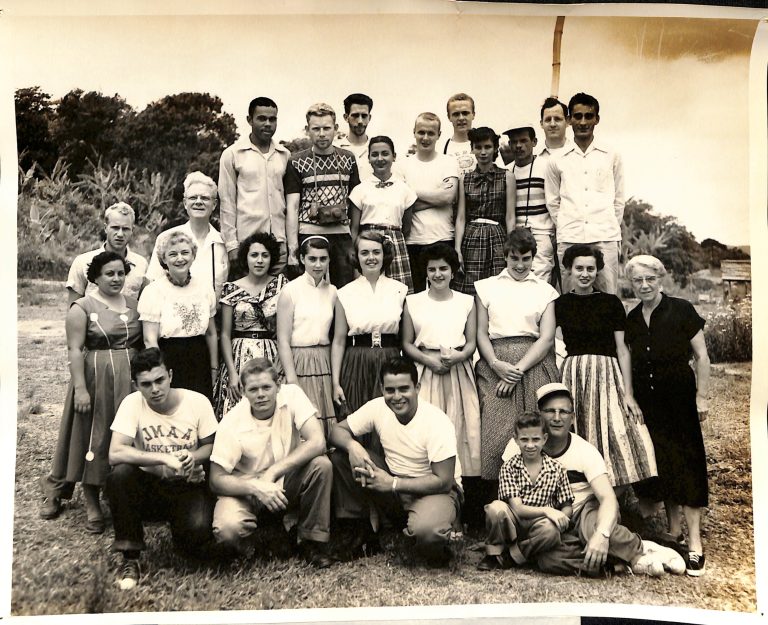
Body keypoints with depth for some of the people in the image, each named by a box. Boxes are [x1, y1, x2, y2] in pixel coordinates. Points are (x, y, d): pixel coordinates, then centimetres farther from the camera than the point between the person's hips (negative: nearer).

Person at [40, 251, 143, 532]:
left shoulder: (133, 303, 8)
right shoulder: (82, 307, -6)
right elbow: (74, 350, -11)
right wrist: (80, 388, -18)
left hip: (131, 379, 4)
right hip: (96, 378, -4)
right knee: (95, 438, 4)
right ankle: (92, 505, 16)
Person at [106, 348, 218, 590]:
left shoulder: (198, 402, -11)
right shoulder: (132, 403, -13)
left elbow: (212, 446, 2)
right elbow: (115, 454, -24)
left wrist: (194, 457, -21)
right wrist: (164, 458, -32)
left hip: (188, 487, -1)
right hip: (150, 486, 1)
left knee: (198, 531, -30)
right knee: (119, 475, -31)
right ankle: (130, 559, -15)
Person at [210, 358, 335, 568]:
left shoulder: (292, 395, -16)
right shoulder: (232, 424, -18)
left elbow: (317, 442, -25)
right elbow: (216, 480, -15)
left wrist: (273, 472, -28)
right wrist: (256, 487, -32)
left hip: (286, 482, 2)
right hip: (247, 488, -2)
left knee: (321, 464, -28)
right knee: (227, 529, -32)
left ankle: (312, 542, -9)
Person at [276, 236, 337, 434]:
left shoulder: (332, 291, 8)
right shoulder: (291, 290, -6)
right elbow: (283, 340, -9)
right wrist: (292, 379, -13)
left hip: (324, 363, 4)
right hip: (298, 360, -4)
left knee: (326, 424, 7)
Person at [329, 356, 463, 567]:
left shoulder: (437, 422, -22)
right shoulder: (377, 408, -8)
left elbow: (444, 482, -22)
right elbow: (337, 430, -2)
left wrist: (392, 484, -24)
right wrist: (352, 446, -26)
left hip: (434, 492, -5)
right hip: (392, 483, 5)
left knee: (426, 531, -39)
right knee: (339, 458, -11)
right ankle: (357, 532, 1)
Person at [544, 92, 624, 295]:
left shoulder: (612, 157, 10)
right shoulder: (557, 161, 9)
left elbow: (618, 200, 13)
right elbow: (552, 202, 11)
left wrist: (612, 230, 6)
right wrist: (566, 230, 4)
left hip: (605, 239, 0)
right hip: (569, 240, 0)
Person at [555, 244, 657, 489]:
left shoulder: (611, 303, 5)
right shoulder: (559, 304, 8)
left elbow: (622, 349, 2)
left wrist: (628, 393, -5)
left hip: (606, 375, 0)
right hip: (572, 377, 1)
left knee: (614, 437, -11)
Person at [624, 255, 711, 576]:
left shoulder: (681, 310, -7)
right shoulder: (631, 319, 6)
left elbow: (701, 356, -5)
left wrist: (701, 396, -8)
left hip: (679, 400, -4)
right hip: (647, 402, 5)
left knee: (686, 464, -5)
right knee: (659, 465, 9)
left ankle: (695, 542, -1)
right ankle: (674, 532, 22)